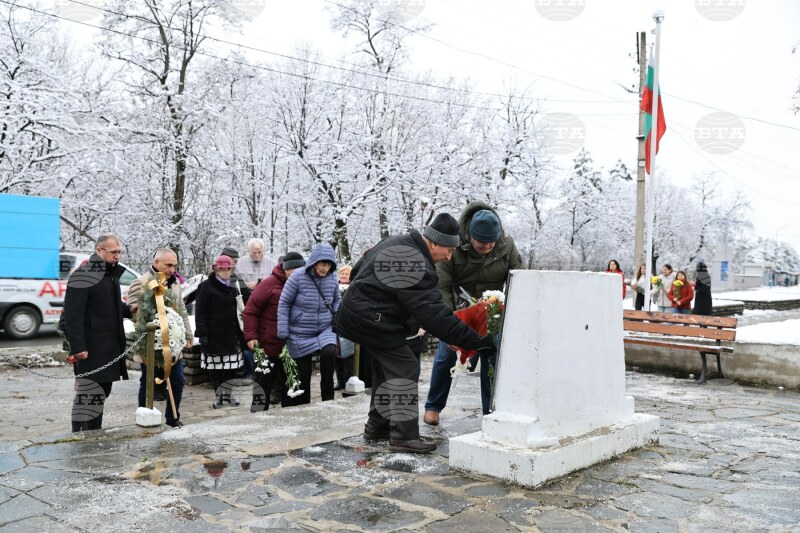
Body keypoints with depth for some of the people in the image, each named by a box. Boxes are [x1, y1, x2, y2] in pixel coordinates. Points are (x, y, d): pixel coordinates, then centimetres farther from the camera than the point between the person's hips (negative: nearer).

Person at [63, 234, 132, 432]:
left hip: (109, 347, 9)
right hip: (90, 349, -9)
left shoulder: (111, 273, 14)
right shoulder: (83, 275, -14)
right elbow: (72, 315, -19)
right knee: (87, 395, -6)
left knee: (101, 393, 16)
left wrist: (128, 310, 8)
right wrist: (78, 347, -23)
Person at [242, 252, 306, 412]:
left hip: (290, 349, 5)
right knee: (263, 386, 6)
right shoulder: (270, 284, -13)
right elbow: (250, 311, -12)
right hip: (267, 348, -5)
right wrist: (251, 336, -18)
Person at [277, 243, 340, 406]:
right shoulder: (298, 276, -14)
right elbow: (284, 303, -7)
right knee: (303, 373, 6)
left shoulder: (332, 278, -4)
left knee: (329, 353, -26)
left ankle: (328, 398, -8)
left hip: (325, 329, 2)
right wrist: (283, 332, -8)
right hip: (300, 334, -2)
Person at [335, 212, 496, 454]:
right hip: (371, 320, -11)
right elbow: (435, 314, -27)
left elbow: (357, 270, 18)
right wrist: (474, 340, -26)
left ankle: (377, 425, 29)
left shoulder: (395, 243, 8)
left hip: (356, 313, 11)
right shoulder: (416, 268, -24)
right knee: (405, 369, -7)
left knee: (386, 367, 19)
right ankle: (404, 436, -5)